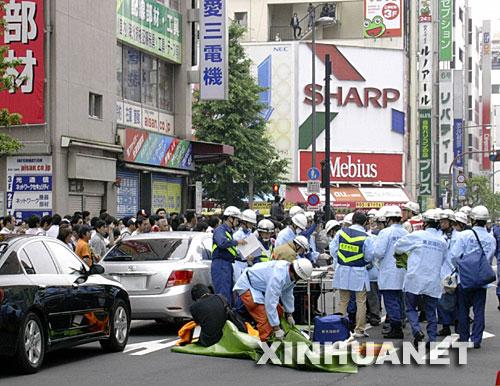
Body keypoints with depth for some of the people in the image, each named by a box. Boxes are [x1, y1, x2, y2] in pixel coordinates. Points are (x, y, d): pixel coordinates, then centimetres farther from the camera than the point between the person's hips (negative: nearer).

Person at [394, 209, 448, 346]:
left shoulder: (417, 236, -7)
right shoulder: (442, 242, 5)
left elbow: (398, 246, 3)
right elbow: (442, 261, 14)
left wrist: (400, 255, 24)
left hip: (415, 280, -3)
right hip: (433, 282, 3)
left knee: (411, 307, 11)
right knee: (431, 312, 10)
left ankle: (417, 330, -10)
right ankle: (432, 339, 9)